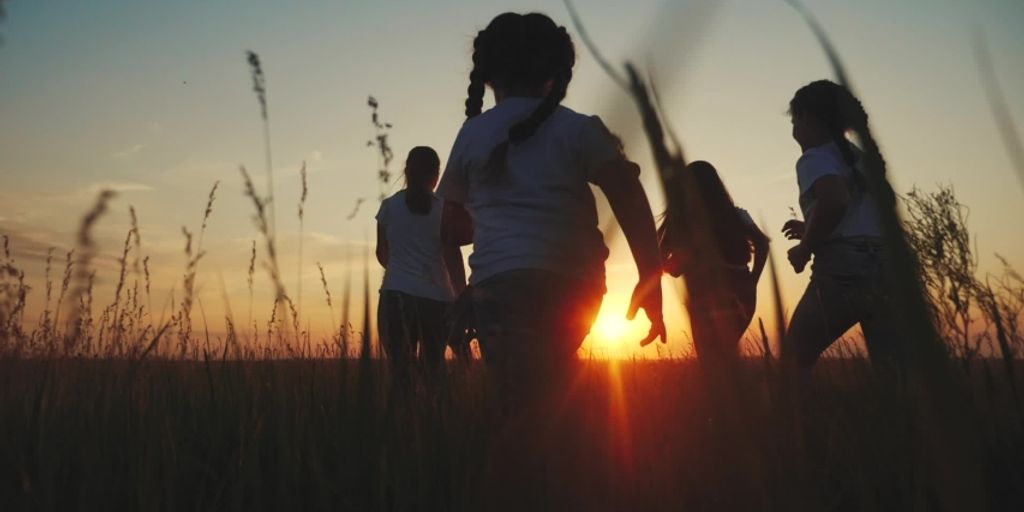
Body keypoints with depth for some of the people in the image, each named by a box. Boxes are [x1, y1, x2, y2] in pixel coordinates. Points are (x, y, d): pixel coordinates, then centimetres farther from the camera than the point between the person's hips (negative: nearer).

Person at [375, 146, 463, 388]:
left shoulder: (389, 206, 7)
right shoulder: (443, 208, 2)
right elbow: (453, 257, -2)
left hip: (397, 294, 0)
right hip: (436, 297, 0)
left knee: (402, 371, 3)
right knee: (433, 369, 13)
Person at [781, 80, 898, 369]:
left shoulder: (814, 158, 0)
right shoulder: (858, 157, 23)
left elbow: (834, 202, -21)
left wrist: (804, 250, -8)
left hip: (842, 269, -7)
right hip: (885, 267, 7)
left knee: (793, 363, 8)